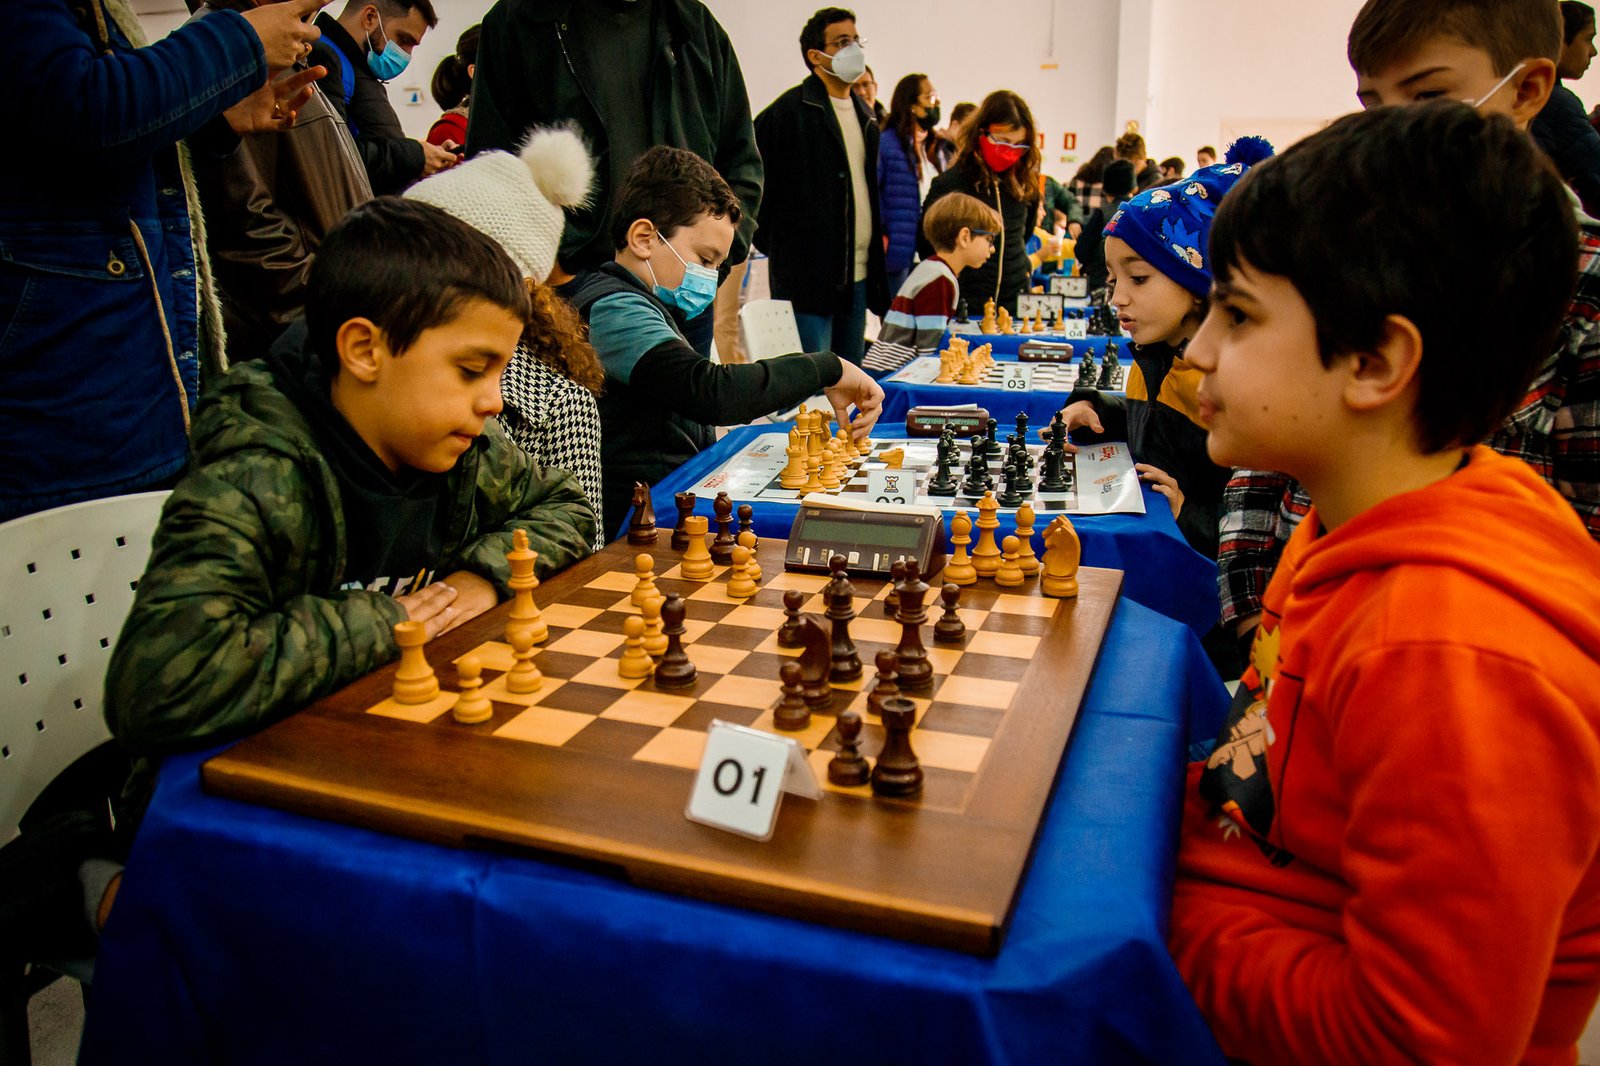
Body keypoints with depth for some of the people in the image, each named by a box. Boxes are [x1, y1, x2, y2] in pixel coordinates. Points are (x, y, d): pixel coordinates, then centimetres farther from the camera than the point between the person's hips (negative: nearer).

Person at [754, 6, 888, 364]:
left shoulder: (863, 115, 18)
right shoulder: (788, 112, -8)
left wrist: (875, 239, 17)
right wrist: (777, 243, -4)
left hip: (859, 274, 8)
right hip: (808, 276, -8)